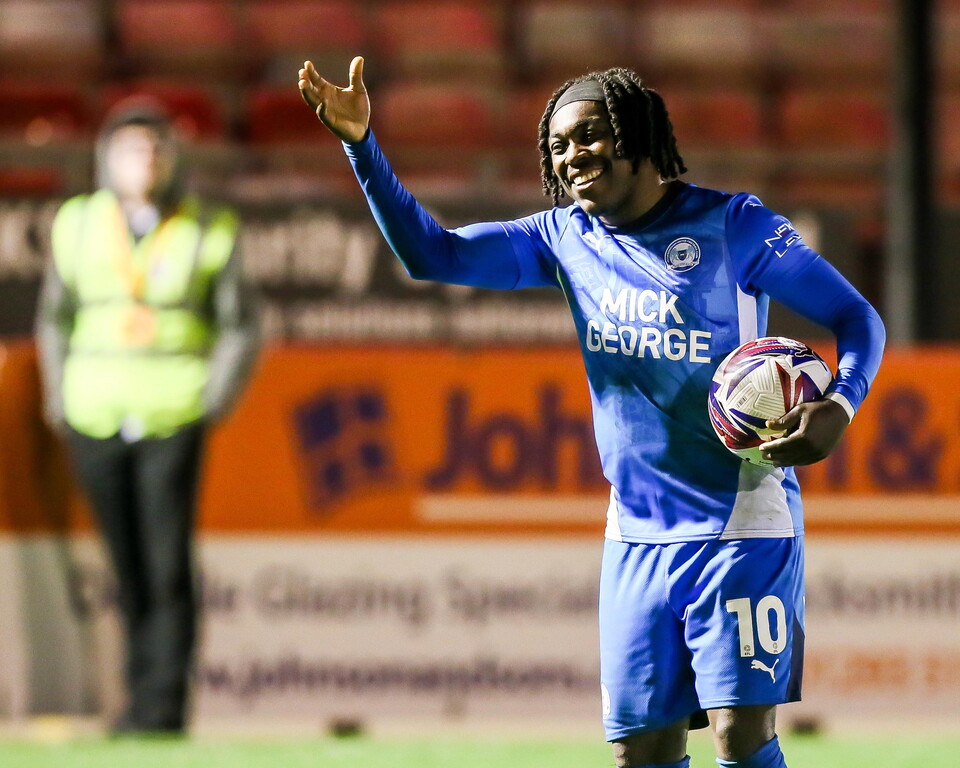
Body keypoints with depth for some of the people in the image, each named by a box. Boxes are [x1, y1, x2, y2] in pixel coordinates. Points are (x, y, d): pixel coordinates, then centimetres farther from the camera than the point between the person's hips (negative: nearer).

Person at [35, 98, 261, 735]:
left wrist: (215, 403, -4)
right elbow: (56, 317, 18)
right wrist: (59, 399, 10)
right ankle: (143, 692, 16)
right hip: (95, 416, 2)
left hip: (173, 419, -2)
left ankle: (164, 705, -9)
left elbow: (240, 326, 6)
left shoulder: (209, 232, 1)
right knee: (127, 564, 6)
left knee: (169, 563, -10)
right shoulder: (79, 225, 7)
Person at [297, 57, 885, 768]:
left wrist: (838, 408, -23)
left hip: (740, 527, -5)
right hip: (637, 534, 5)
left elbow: (857, 319, -3)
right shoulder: (566, 238, 9)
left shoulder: (730, 224, -6)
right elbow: (432, 254, 6)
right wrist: (362, 145, -7)